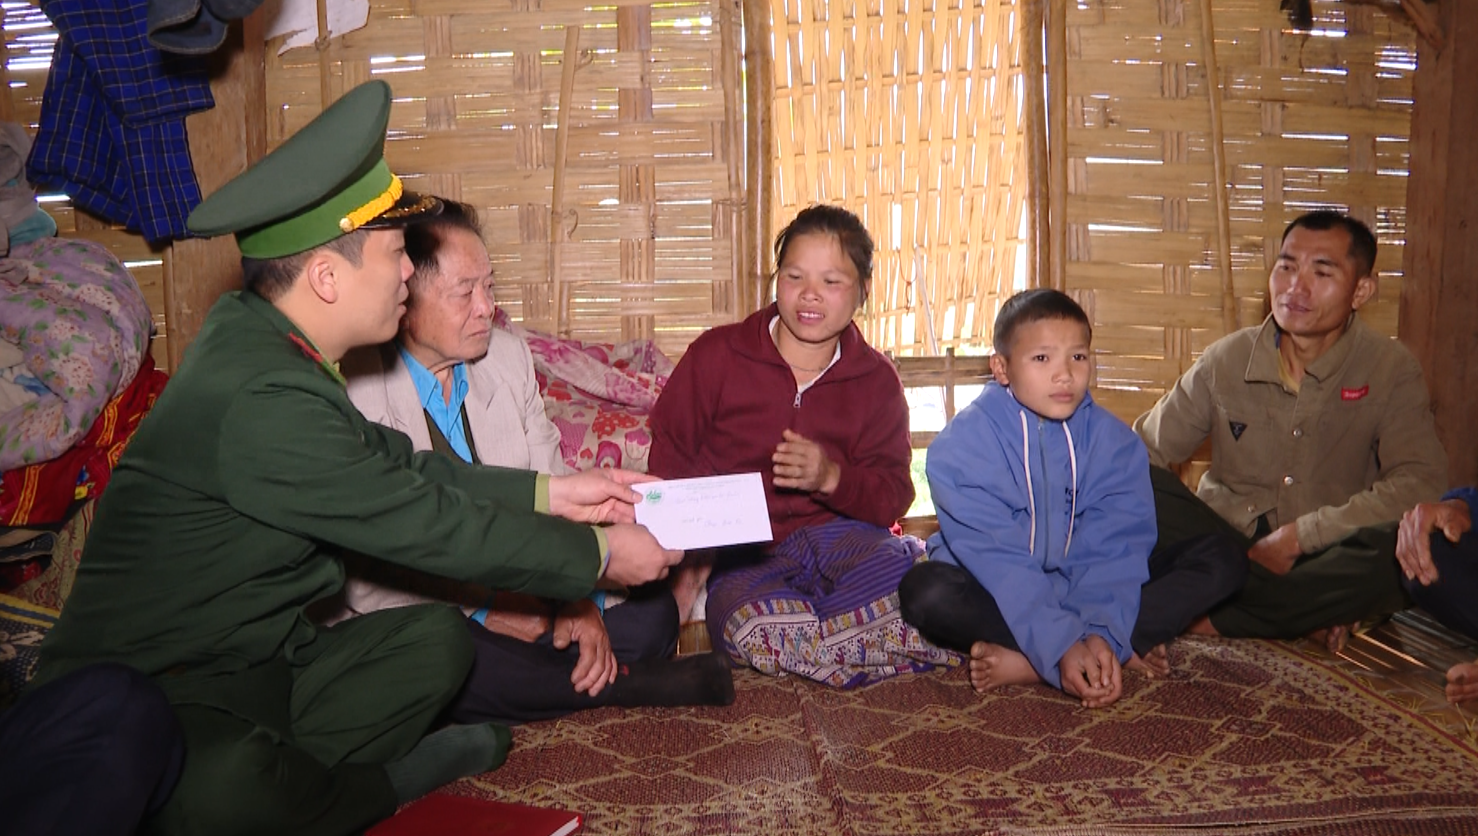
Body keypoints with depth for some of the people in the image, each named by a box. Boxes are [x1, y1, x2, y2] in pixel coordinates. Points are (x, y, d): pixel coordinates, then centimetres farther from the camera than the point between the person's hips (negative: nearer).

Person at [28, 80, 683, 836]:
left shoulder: (257, 338, 3)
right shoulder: (263, 399, -28)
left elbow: (400, 469, 12)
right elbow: (428, 525, -21)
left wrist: (549, 492, 10)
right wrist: (598, 555, -9)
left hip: (254, 660, 9)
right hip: (154, 696, -9)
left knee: (437, 636, 5)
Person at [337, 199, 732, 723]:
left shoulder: (509, 356, 3)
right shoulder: (352, 388, -16)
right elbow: (360, 570, -18)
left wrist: (581, 598, -11)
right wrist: (479, 610, -22)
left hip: (519, 589, 5)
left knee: (650, 611, -12)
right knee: (444, 659, -37)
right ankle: (622, 683, -16)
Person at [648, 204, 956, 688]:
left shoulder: (876, 380, 7)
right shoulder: (716, 354, 2)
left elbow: (894, 497, 3)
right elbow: (670, 456, 8)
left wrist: (832, 478, -18)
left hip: (838, 535, 0)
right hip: (740, 555, 0)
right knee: (757, 629, -36)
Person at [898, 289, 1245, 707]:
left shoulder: (1112, 440, -5)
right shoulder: (964, 442, -16)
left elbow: (1113, 547, -15)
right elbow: (998, 562, -24)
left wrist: (1101, 633, -32)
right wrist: (1061, 646, -35)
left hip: (1086, 592, 4)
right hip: (998, 596, -3)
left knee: (1222, 560, -13)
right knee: (926, 591, -35)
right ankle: (1126, 649, -24)